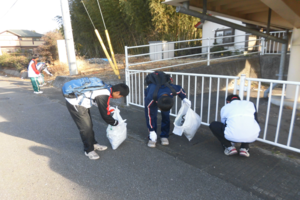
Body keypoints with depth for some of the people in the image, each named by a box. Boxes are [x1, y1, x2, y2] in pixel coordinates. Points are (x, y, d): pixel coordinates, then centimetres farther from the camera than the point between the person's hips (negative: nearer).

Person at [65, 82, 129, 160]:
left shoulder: (106, 89, -1)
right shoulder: (104, 96, -28)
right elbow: (105, 115, -18)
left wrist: (111, 109, 18)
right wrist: (115, 123, -3)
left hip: (81, 102, 10)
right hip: (75, 105, -10)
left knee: (89, 124, 18)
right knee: (85, 128, -3)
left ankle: (93, 144, 34)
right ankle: (89, 150, 14)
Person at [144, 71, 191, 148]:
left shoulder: (172, 91, -40)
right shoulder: (150, 99, -44)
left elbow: (180, 89, -13)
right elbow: (149, 115, -30)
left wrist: (184, 98, -20)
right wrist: (151, 131, -24)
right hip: (151, 93, -2)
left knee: (166, 115, -5)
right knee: (152, 116, -13)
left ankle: (164, 136, 10)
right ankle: (152, 138, 1)